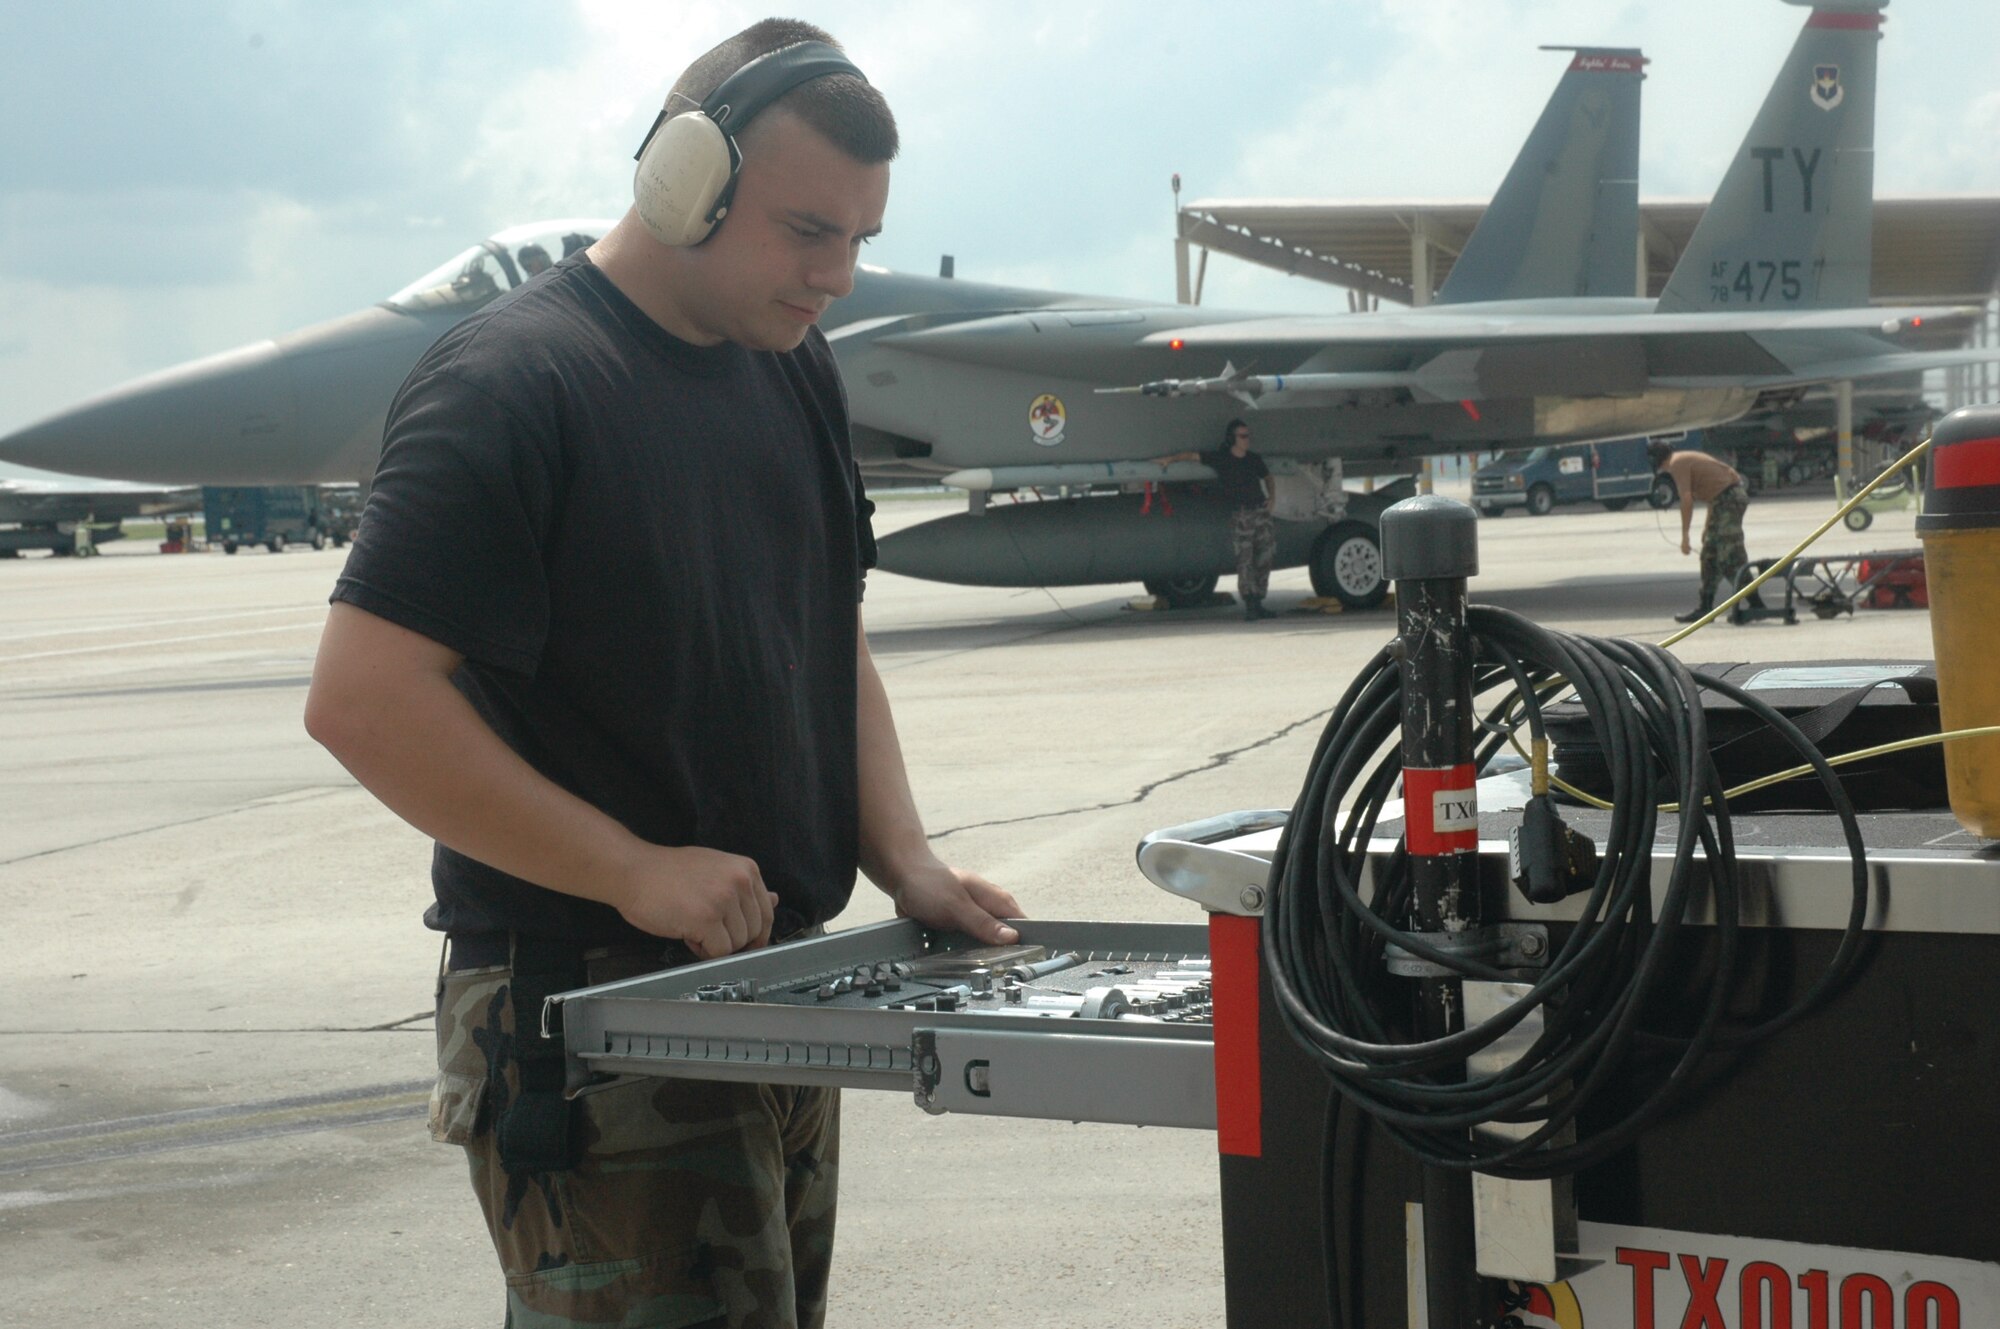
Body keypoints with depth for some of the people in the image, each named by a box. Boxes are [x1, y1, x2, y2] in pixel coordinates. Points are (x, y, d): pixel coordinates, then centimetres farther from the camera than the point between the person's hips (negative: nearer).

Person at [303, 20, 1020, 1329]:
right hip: (592, 1014, -8)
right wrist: (636, 871, -20)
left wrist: (905, 864, 3)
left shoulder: (797, 369, 10)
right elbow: (363, 698, -22)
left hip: (777, 987, 8)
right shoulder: (515, 384, -16)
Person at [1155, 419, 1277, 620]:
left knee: (1265, 557, 2)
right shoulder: (1220, 459, -1)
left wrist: (1270, 497, 16)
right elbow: (1192, 455, 4)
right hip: (1240, 515, -4)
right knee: (1244, 560, -10)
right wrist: (1170, 459, -5)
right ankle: (1249, 607, -11)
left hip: (1261, 511, 4)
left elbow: (1267, 477, 29)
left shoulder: (1254, 460, 12)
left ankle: (1258, 604, 9)